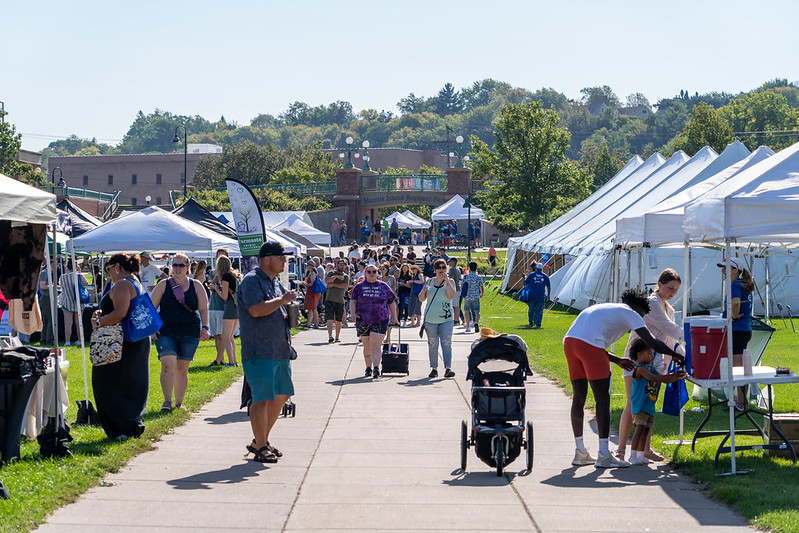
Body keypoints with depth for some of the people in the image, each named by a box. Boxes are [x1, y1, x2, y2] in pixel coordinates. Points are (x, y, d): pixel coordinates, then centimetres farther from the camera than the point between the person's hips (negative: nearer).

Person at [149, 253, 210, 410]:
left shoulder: (196, 286, 9)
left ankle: (179, 403, 15)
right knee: (168, 363, -19)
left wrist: (204, 327, -5)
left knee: (182, 368, 5)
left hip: (189, 334, 1)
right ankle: (167, 401, -18)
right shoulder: (163, 285, 6)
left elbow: (204, 309, 8)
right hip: (165, 332, -1)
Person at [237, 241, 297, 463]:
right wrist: (283, 300, -16)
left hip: (281, 350, 10)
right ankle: (260, 448, -1)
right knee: (262, 399, -9)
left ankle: (261, 441, 24)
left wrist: (289, 316, 12)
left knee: (281, 396, 13)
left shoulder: (276, 282, 19)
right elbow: (256, 310, -24)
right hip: (260, 351, -10)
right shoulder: (251, 280, -10)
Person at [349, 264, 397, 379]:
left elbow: (391, 303, 15)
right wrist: (353, 313, -18)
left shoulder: (384, 286, 9)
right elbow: (352, 301, -1)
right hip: (363, 321, 2)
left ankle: (376, 367, -24)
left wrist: (394, 318, 13)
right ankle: (368, 368, 22)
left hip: (380, 321, -2)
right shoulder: (359, 287, 8)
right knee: (367, 346, 10)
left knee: (376, 344, -15)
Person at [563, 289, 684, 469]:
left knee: (579, 398, 15)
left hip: (569, 341, 8)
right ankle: (604, 456, 0)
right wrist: (675, 355, 19)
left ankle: (580, 453, 21)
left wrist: (617, 360, 33)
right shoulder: (630, 313, 10)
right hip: (589, 345, -8)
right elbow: (652, 343, 4)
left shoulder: (605, 309, 34)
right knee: (602, 399, -1)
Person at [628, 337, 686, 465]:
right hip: (639, 405, -9)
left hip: (650, 406, 9)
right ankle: (633, 456, -19)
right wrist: (671, 375, -26)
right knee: (640, 428, -17)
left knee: (646, 430, 12)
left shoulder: (652, 369, 16)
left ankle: (640, 456, 21)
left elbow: (665, 380, 18)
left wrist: (676, 377, 0)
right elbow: (652, 378, -24)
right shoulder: (640, 369, -11)